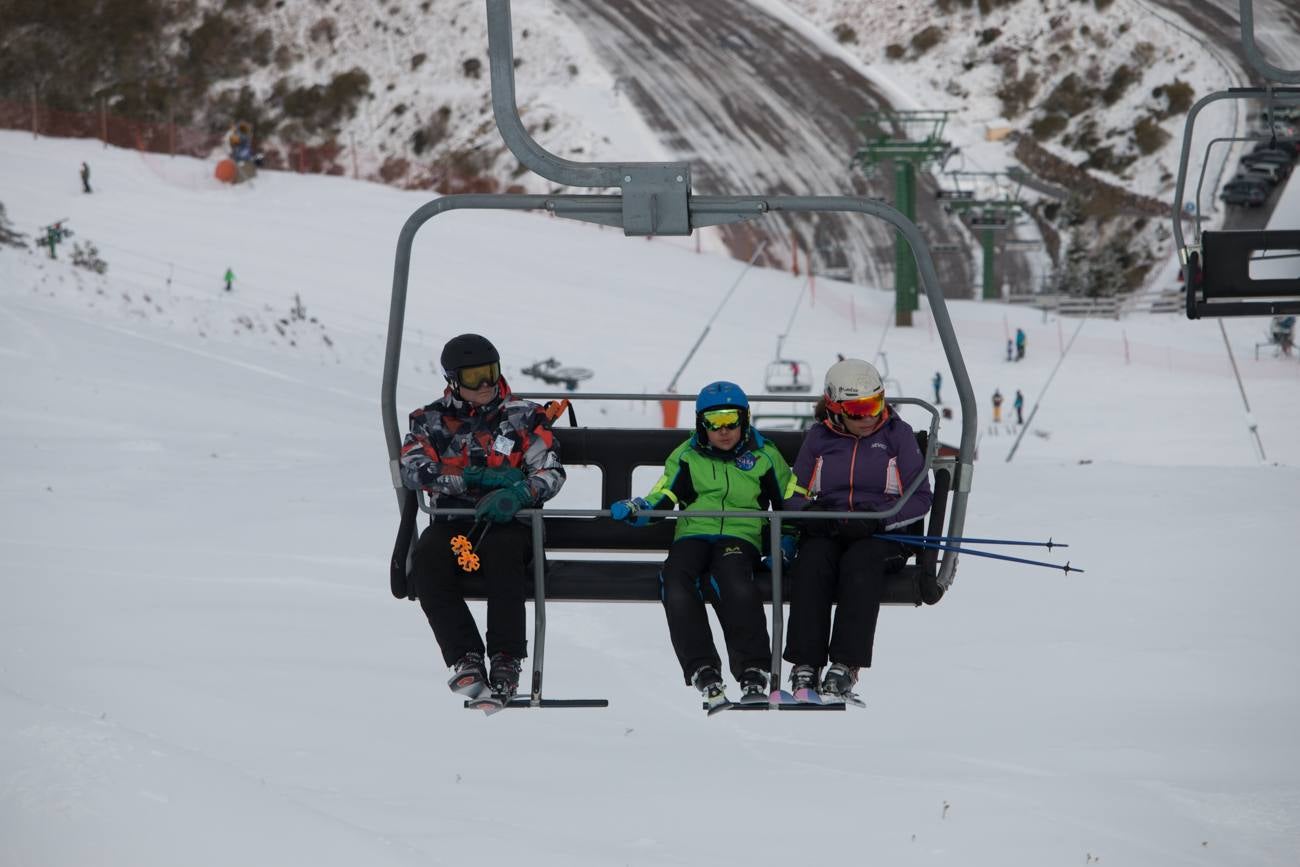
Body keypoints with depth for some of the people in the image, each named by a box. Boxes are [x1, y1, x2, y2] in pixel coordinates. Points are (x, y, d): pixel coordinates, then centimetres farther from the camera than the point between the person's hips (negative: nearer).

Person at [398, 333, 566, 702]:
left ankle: (505, 659, -33)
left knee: (502, 551, -37)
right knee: (427, 558, -32)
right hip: (453, 522, 1)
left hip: (507, 522, -1)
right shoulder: (431, 421, 13)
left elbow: (551, 472, 1)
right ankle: (466, 658, -30)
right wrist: (475, 478, -12)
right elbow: (412, 469, -3)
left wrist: (518, 494, -22)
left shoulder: (523, 416, 11)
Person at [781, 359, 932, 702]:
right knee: (811, 564, -31)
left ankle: (844, 669, -40)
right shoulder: (818, 438, 12)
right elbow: (795, 495, 13)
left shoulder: (897, 435, 6)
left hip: (882, 532, -2)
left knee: (859, 563, -35)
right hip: (826, 529, 2)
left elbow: (919, 498, 1)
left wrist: (876, 520, -16)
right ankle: (805, 667, -35)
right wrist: (811, 518, -11)